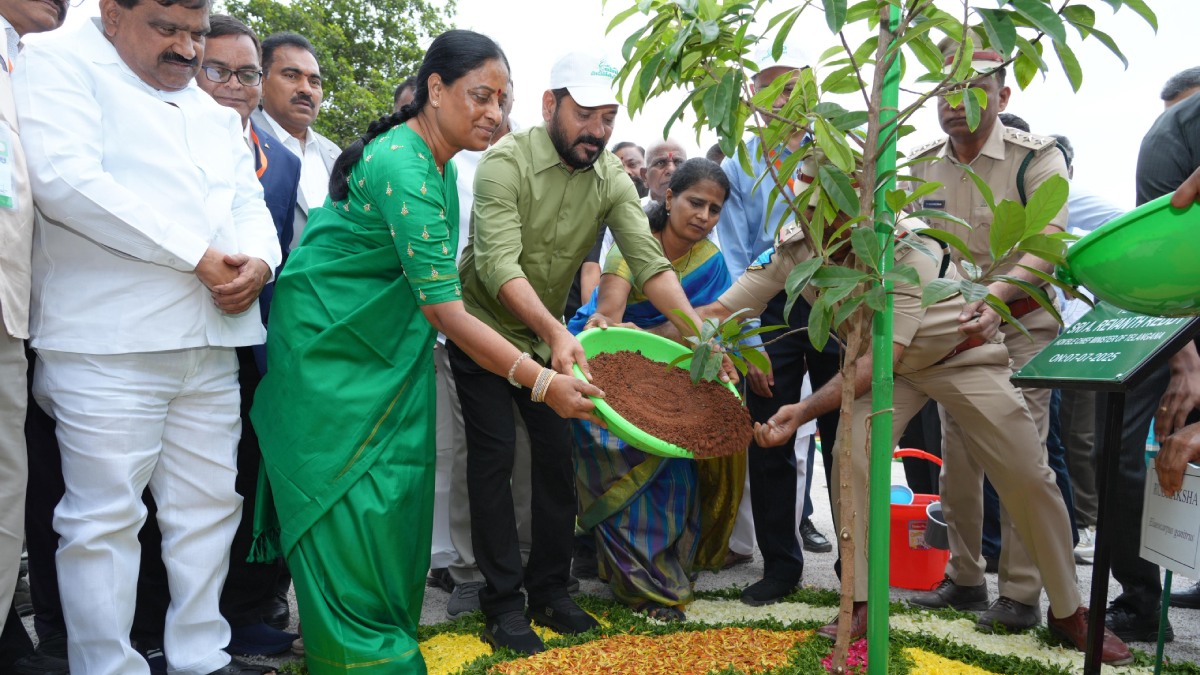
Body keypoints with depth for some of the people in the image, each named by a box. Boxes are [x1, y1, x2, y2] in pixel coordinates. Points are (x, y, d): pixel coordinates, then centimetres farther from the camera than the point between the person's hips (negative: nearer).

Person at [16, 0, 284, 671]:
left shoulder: (214, 112, 23)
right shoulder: (60, 64, 2)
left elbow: (250, 202, 18)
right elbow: (65, 180, -14)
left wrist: (257, 261, -7)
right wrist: (199, 256, -14)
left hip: (211, 343, 7)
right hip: (110, 342, -6)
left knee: (210, 505, 9)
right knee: (105, 517, -3)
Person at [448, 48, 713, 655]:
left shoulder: (611, 178, -6)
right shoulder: (507, 162, -21)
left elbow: (648, 262, -15)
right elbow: (499, 265, -32)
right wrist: (555, 334, -47)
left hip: (550, 336, 5)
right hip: (484, 328, -5)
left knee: (557, 456, 4)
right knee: (494, 456, -5)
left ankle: (550, 592, 18)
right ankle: (503, 604, 5)